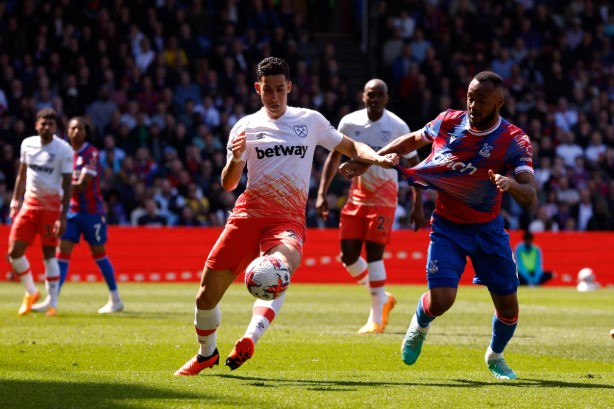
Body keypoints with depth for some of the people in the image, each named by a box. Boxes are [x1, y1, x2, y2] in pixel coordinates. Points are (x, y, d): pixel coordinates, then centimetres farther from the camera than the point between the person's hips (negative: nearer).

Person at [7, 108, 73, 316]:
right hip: (30, 203, 4)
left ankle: (53, 303, 5)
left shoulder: (63, 149, -9)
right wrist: (15, 201, 11)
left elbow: (67, 185, -9)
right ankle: (31, 292, 19)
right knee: (14, 252, -2)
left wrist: (62, 217, -15)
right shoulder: (27, 144, 4)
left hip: (51, 206, -4)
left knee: (49, 253, -4)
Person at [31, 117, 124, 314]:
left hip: (91, 211, -5)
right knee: (62, 251, -4)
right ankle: (51, 300, -8)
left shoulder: (91, 153, -12)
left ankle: (116, 300, 17)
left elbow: (82, 185, -20)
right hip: (71, 210, 5)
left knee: (99, 254, 4)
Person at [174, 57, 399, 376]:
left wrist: (378, 158, -1)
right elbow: (228, 184, 8)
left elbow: (350, 147, 20)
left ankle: (249, 340, -47)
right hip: (248, 214, 1)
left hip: (289, 219, -1)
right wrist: (235, 158, -13)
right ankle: (206, 354, 23)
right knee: (208, 291, -3)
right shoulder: (246, 127, 9)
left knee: (281, 268, -35)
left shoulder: (311, 120, 10)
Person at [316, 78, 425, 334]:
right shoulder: (349, 123, -1)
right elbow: (334, 157, 9)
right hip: (357, 194, 4)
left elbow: (414, 166, -2)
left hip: (383, 194, -4)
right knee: (348, 256, -2)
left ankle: (376, 318, -7)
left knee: (373, 253, -14)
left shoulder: (398, 127, -8)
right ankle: (382, 298, 22)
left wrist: (418, 206, -5)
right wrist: (322, 194, 1)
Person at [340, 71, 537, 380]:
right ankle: (419, 325, 23)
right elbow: (412, 140, 12)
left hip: (488, 229, 0)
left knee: (508, 305, 1)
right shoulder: (448, 122, -10)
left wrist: (511, 184, -51)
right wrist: (365, 162, 12)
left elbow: (530, 198, -28)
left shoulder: (514, 142, -18)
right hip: (447, 227, 0)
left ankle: (495, 356, 34)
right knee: (440, 300, -16)